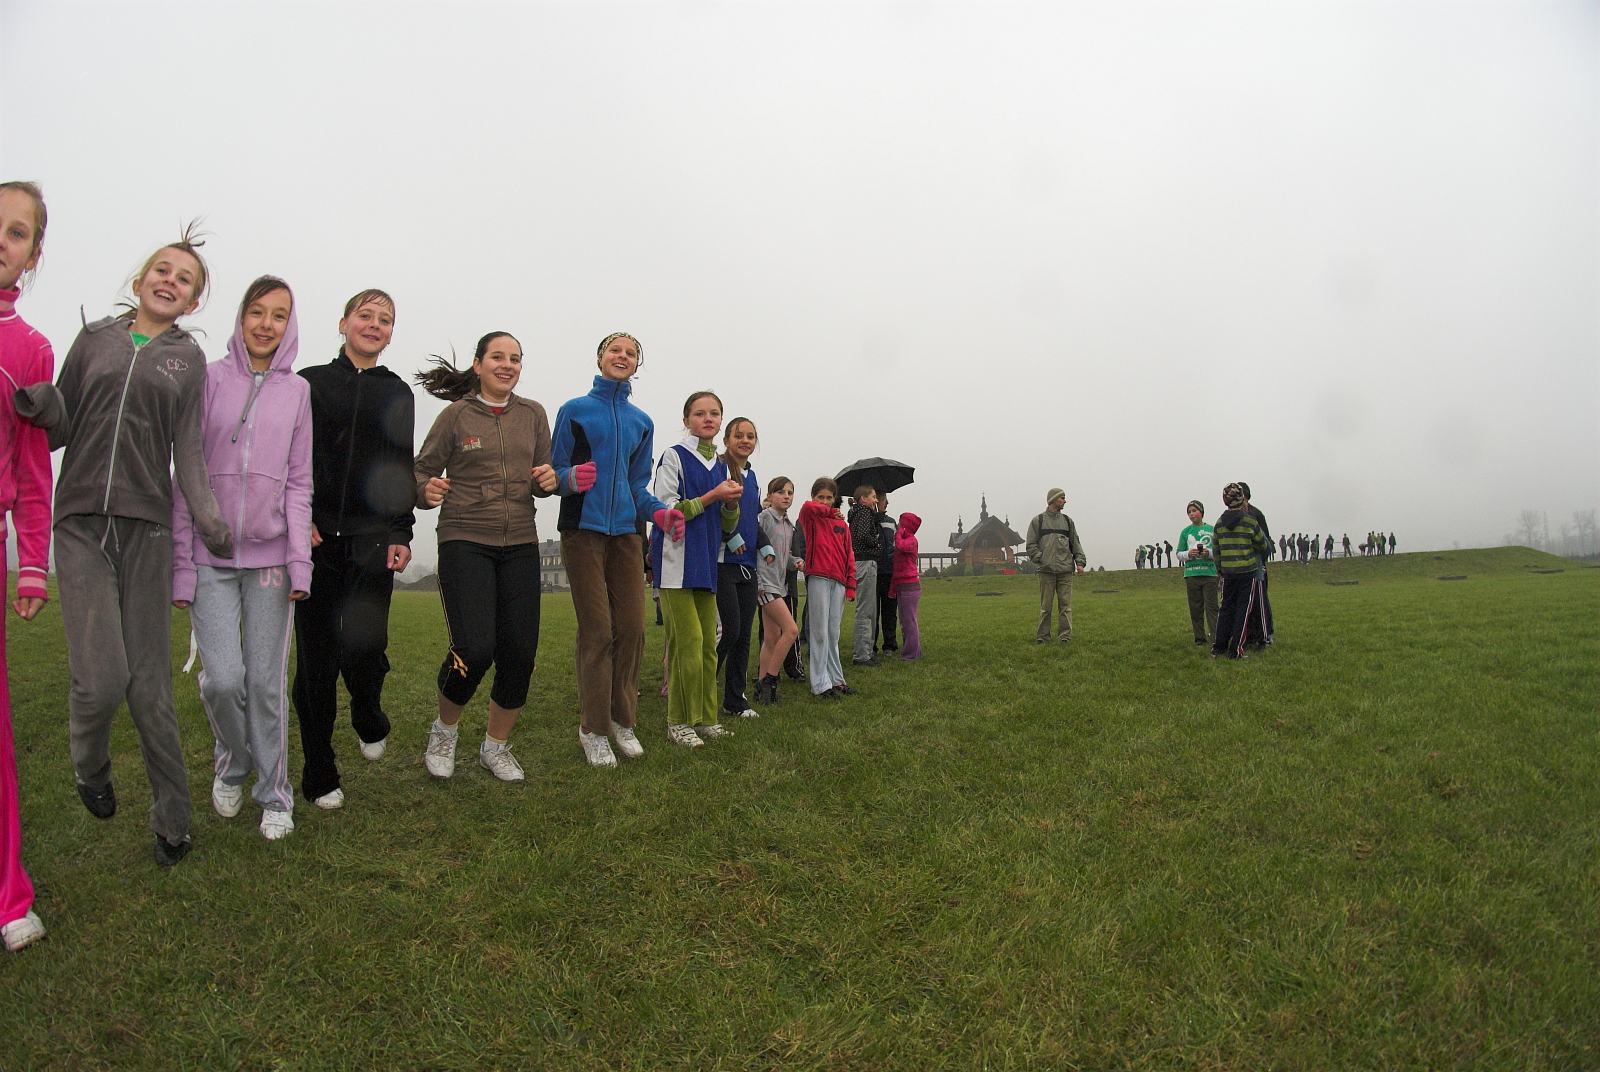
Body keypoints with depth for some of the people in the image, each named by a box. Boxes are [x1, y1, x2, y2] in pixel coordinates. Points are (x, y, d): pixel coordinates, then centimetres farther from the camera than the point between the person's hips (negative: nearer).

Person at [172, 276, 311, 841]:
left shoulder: (297, 390, 8)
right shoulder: (210, 379, 4)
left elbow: (298, 481, 7)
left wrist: (299, 559, -2)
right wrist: (181, 562, -2)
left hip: (269, 555, 1)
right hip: (210, 555, -1)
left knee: (267, 681, 0)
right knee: (223, 678, -9)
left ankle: (274, 793, 16)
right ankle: (231, 760, 22)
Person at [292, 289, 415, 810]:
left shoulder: (397, 392, 14)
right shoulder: (310, 382, 9)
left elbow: (402, 468, 10)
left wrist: (401, 534, 1)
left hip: (373, 539, 1)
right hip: (314, 538, 0)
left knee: (364, 649, -8)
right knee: (316, 657, 1)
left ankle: (369, 719, 27)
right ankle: (319, 776, 14)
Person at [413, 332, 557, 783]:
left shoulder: (533, 414, 9)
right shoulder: (456, 415, 1)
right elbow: (421, 471, 3)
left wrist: (548, 480, -7)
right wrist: (427, 491, -19)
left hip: (520, 545, 4)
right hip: (465, 541, -3)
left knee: (520, 653, 1)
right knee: (474, 651, -15)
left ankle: (496, 746, 22)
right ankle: (445, 729, 16)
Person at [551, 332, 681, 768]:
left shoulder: (641, 422, 16)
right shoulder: (574, 410, 4)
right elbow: (555, 471, 2)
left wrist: (659, 512, -1)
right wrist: (571, 479, -22)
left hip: (626, 532, 4)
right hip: (584, 530, -4)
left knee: (631, 628, 0)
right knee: (597, 630, -6)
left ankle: (622, 719, 16)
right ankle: (592, 728, 6)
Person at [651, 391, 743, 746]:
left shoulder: (720, 466, 16)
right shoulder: (674, 456, -2)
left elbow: (727, 528, 17)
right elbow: (667, 513, -11)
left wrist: (732, 503, -3)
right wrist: (712, 496, -13)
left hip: (706, 564, 7)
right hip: (677, 560, -6)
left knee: (708, 644, 6)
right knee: (689, 641, -11)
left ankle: (706, 719, 13)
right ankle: (679, 722, -2)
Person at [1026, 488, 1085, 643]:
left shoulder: (1068, 521, 17)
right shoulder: (1037, 521, 7)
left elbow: (1075, 543, 15)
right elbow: (1031, 545, 4)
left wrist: (1079, 562, 2)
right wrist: (1041, 560, -9)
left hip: (1066, 571, 2)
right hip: (1046, 571, -2)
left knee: (1066, 606, -1)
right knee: (1045, 607, 1)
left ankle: (1066, 637, 3)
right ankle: (1043, 637, 7)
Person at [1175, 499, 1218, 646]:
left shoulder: (1211, 530, 4)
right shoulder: (1185, 531, 7)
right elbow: (1179, 554, 9)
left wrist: (1209, 552, -14)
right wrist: (1188, 554, -11)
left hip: (1209, 572, -2)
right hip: (1191, 573, 2)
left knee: (1211, 606, -5)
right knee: (1195, 607, 6)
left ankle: (1215, 636, -5)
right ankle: (1199, 637, 13)